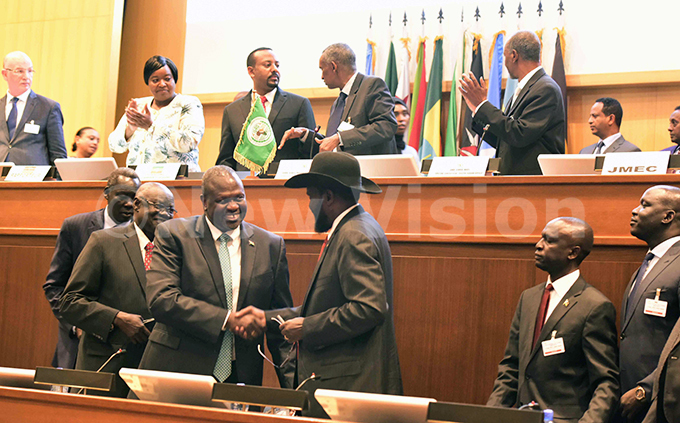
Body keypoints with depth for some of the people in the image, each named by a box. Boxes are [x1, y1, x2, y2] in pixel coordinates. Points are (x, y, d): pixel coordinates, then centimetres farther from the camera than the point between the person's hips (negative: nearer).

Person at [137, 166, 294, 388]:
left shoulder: (271, 246, 9)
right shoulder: (173, 235, 0)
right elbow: (161, 300, -13)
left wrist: (292, 387, 3)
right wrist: (227, 320, -19)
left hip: (242, 378, 2)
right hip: (177, 371, -2)